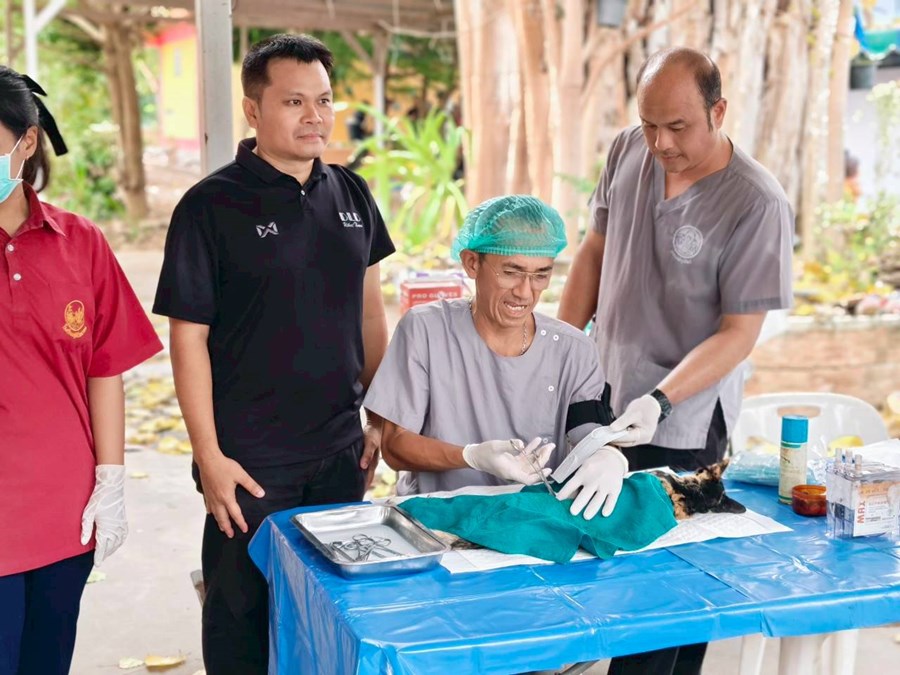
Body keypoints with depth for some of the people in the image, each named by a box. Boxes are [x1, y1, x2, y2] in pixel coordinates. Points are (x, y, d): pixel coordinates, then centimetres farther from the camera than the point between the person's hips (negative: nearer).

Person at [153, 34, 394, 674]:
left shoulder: (352, 195, 5)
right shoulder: (211, 206, -10)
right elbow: (189, 337, -10)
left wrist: (380, 415, 10)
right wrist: (209, 457, -12)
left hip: (341, 451, 5)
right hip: (251, 460, -4)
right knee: (243, 609, 10)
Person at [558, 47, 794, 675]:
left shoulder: (757, 204, -18)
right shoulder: (629, 152, 0)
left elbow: (740, 333, -16)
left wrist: (658, 402, -27)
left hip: (682, 431, -5)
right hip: (603, 403, 5)